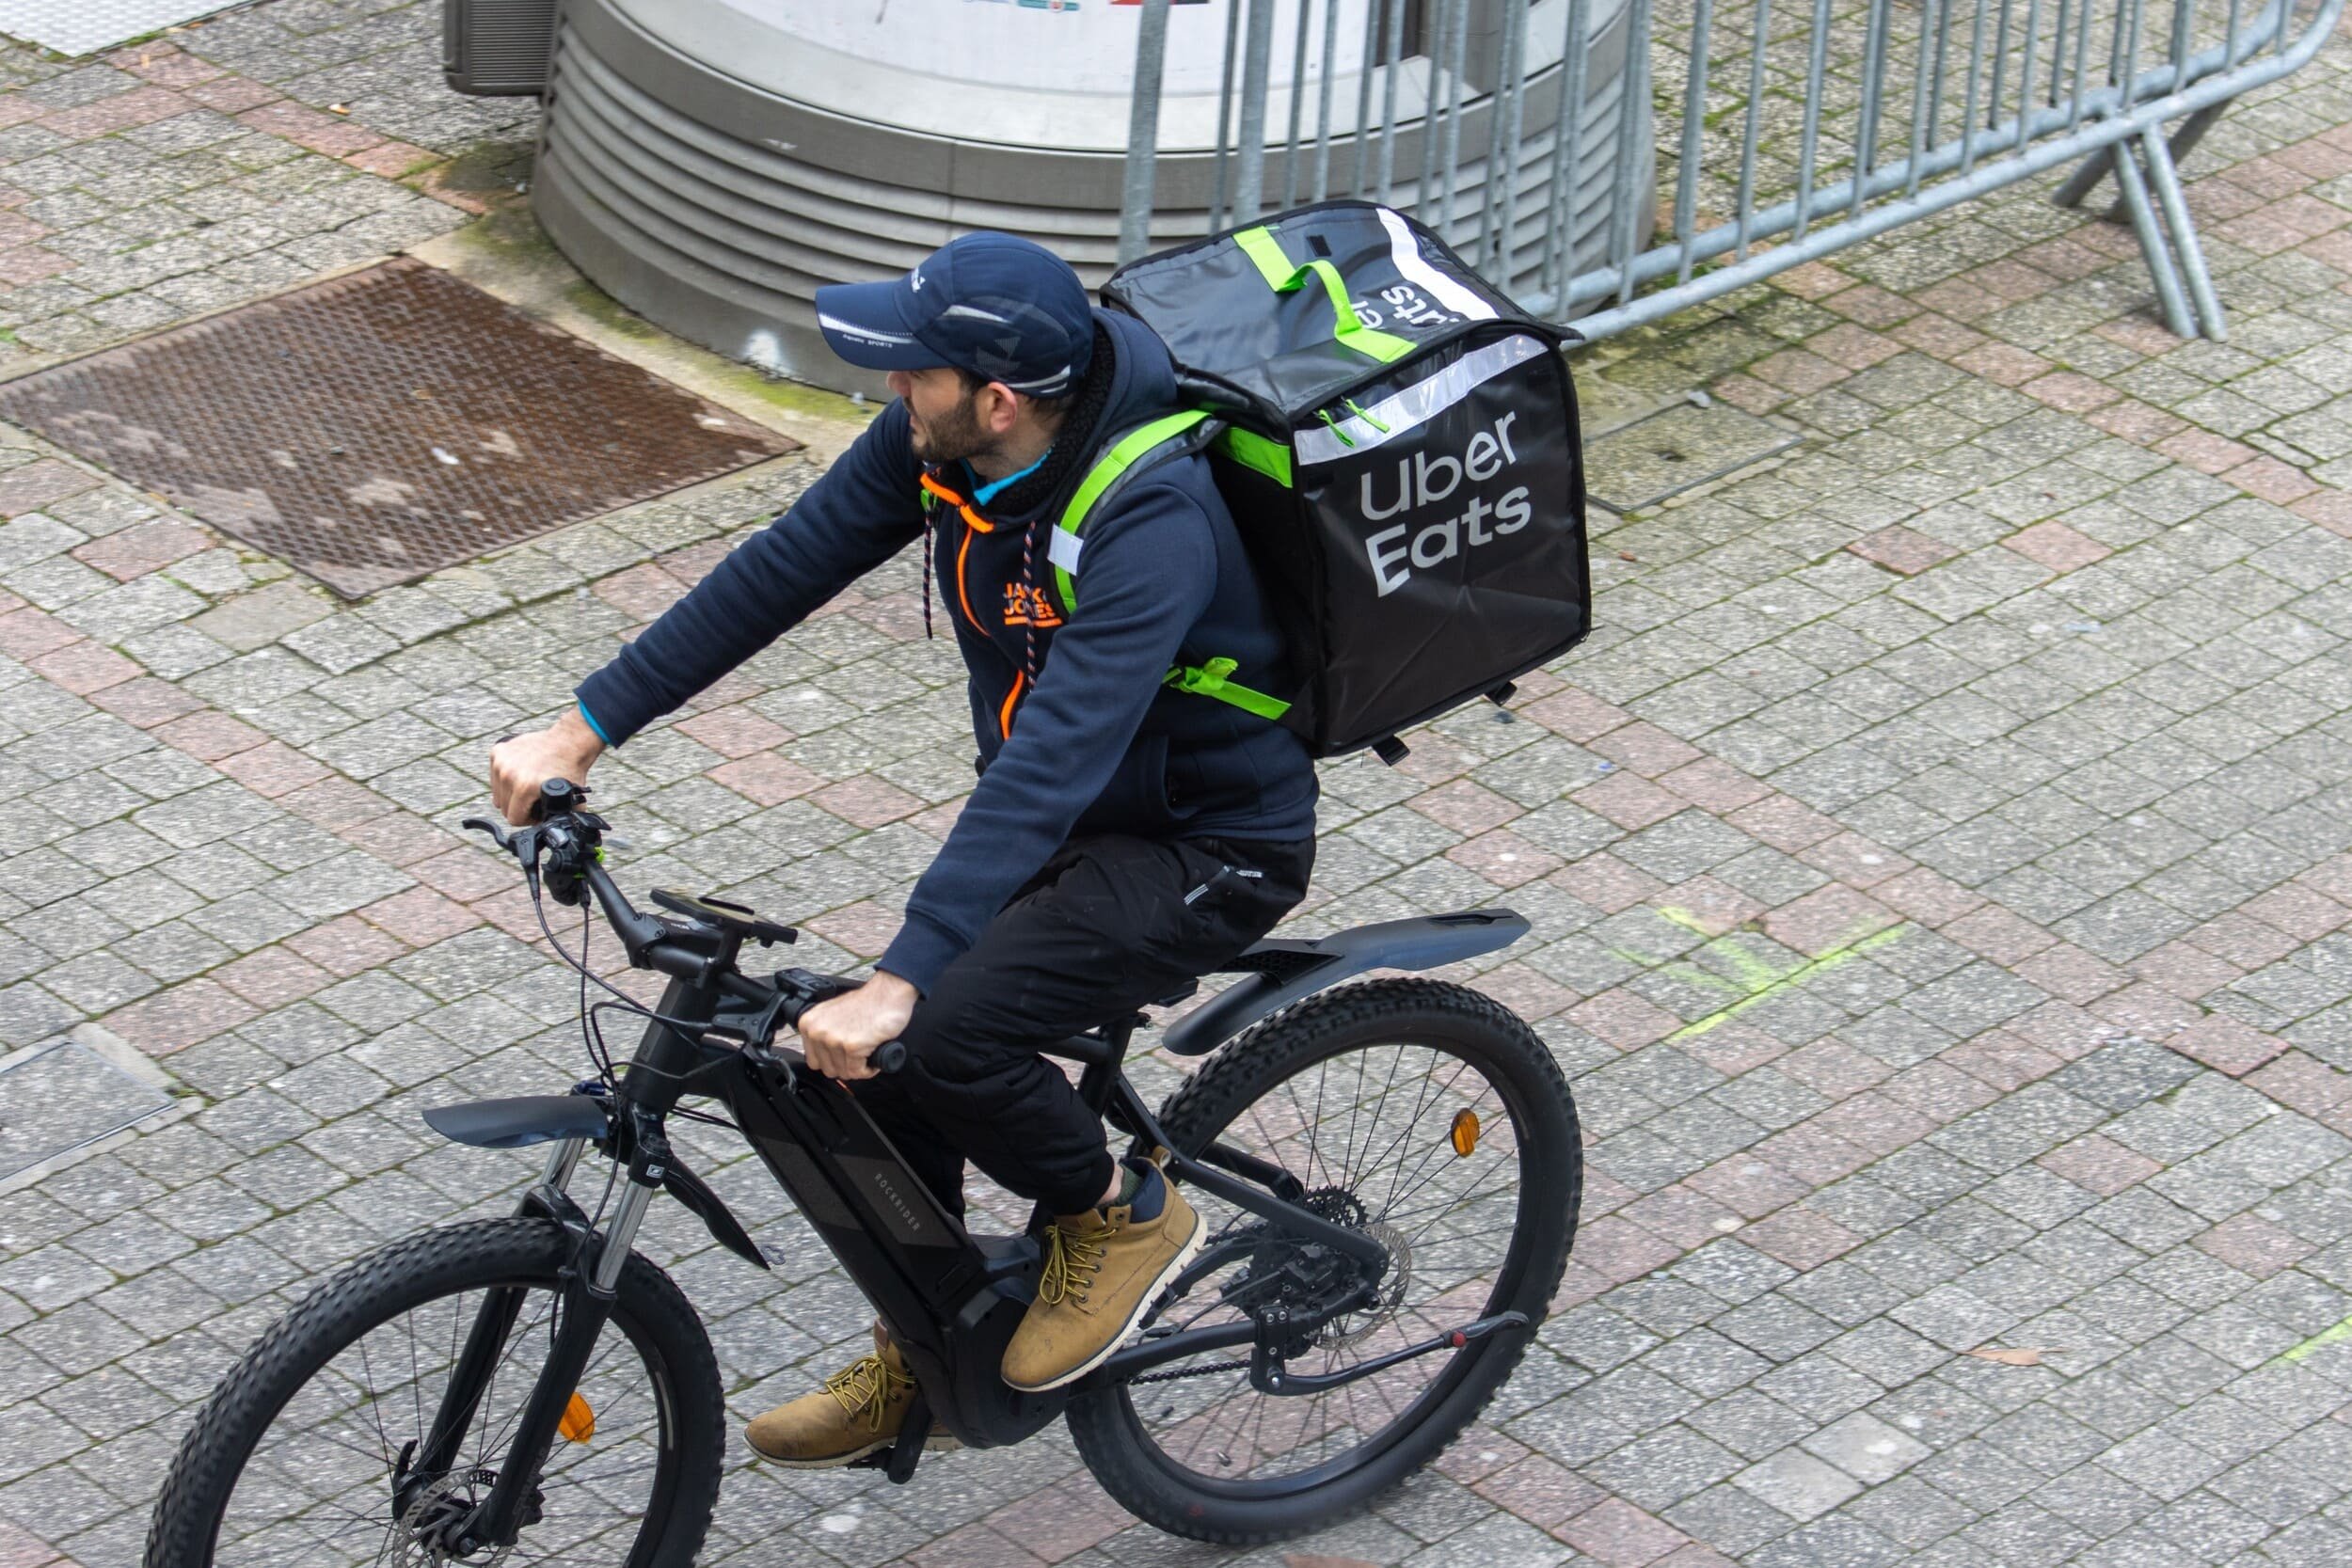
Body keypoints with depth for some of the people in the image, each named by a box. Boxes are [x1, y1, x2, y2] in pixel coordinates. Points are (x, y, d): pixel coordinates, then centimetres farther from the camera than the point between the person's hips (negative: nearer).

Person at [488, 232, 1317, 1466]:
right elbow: (783, 568, -4)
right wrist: (582, 731, -6)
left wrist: (898, 983, -48)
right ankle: (920, 1365, 23)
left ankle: (1119, 1214, 2)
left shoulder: (1152, 523, -35)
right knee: (882, 1064, 1)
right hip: (1066, 816, 8)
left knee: (942, 1032, -26)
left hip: (1210, 850, -8)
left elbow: (1050, 763, -42)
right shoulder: (935, 441, -11)